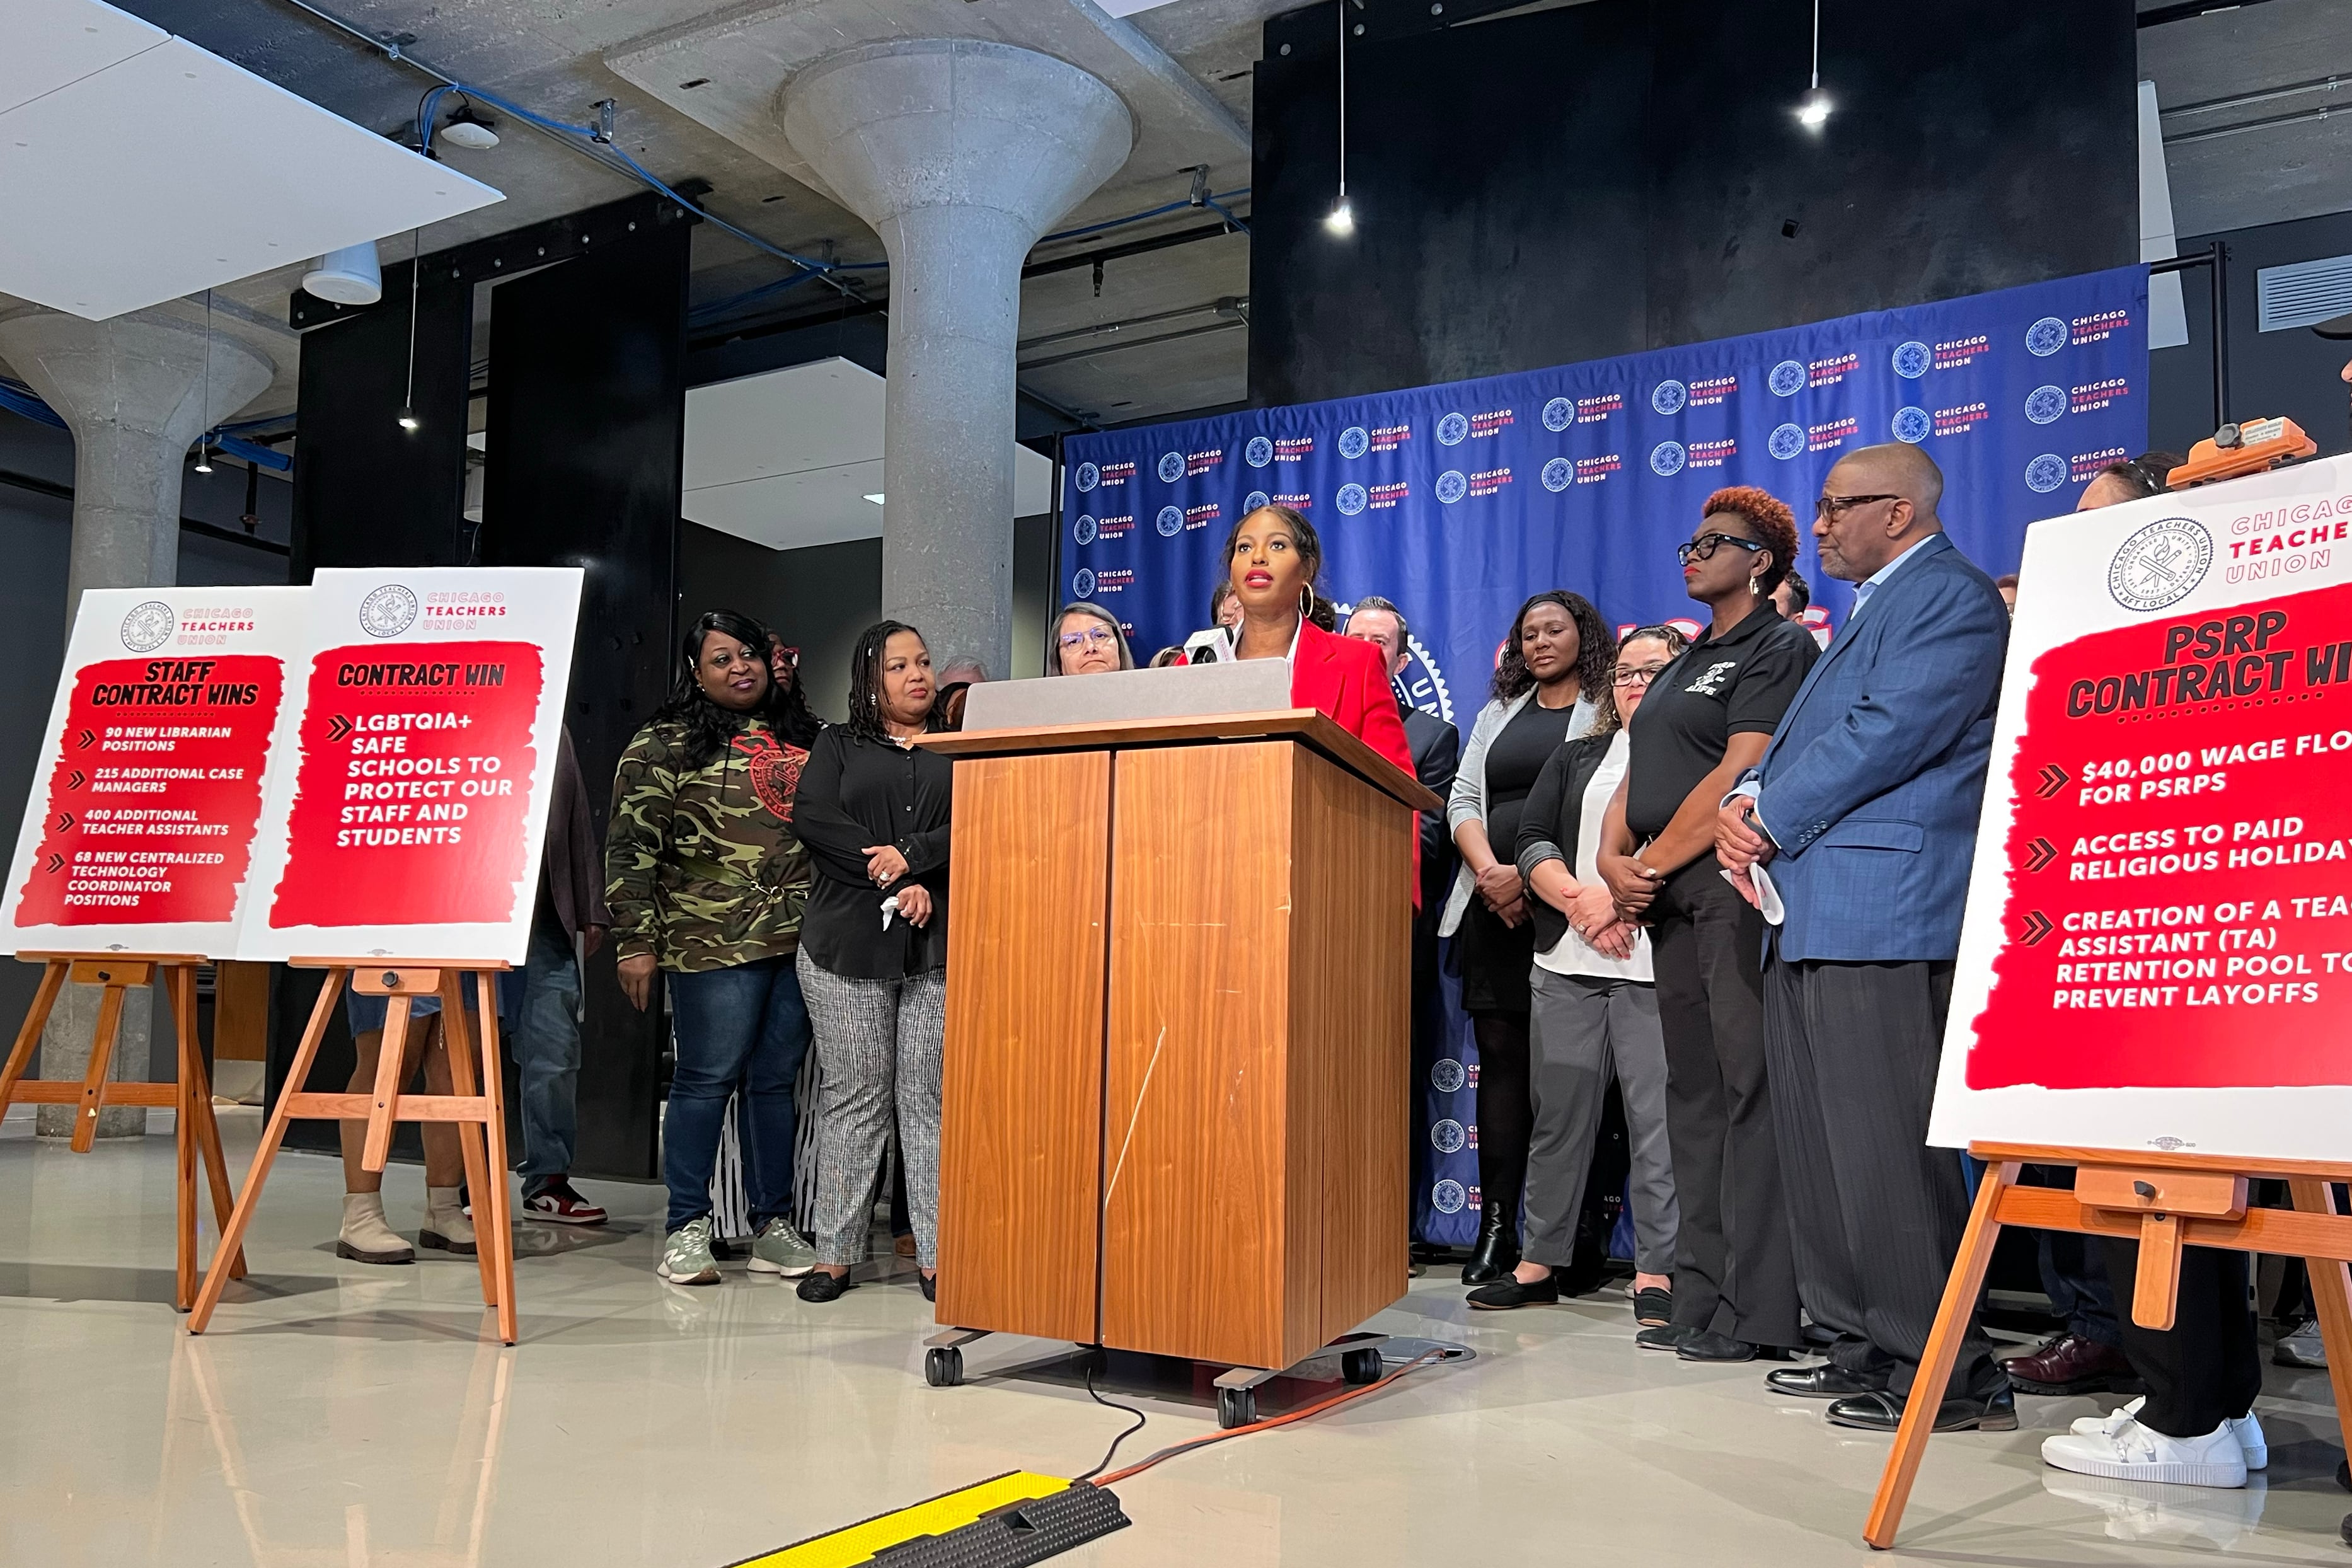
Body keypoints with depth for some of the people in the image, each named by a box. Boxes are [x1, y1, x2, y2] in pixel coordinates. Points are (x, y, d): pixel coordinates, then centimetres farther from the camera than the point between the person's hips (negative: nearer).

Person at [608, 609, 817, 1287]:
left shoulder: (794, 739, 17)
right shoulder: (665, 745, -1)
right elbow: (632, 847, -6)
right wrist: (636, 942, -12)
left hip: (799, 942, 5)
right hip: (713, 944, -5)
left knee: (779, 1080, 8)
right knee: (707, 1079, -1)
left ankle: (773, 1226, 17)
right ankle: (687, 1230, 11)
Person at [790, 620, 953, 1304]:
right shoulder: (838, 746, 14)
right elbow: (812, 817, -3)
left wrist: (910, 854, -13)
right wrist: (893, 882, -11)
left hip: (940, 946, 0)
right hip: (848, 944, 0)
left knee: (930, 1099, -1)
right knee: (853, 1097, 2)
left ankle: (935, 1255, 2)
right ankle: (835, 1252, 9)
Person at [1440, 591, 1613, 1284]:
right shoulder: (1498, 714, 21)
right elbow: (1463, 801, 12)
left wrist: (1531, 875, -15)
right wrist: (1489, 872, -7)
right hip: (1493, 908, 5)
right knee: (1500, 1057, 1)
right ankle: (1495, 1227, 1)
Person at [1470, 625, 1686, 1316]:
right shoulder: (1576, 759, 21)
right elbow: (1532, 841, 9)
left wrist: (1624, 902, -14)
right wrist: (1580, 899, -9)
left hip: (1657, 961, -4)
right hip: (1567, 963, 4)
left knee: (1658, 1116, -7)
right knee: (1558, 1114, 6)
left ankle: (1655, 1271, 0)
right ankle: (1541, 1262, 14)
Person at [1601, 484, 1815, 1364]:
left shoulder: (1778, 648, -1)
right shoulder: (1684, 665, 25)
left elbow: (1740, 775, -13)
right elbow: (1636, 779, 20)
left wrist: (1655, 862, -10)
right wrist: (1613, 859, 2)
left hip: (1735, 884, -9)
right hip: (1671, 896, 9)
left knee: (1749, 1090, -9)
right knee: (1693, 1093, 8)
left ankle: (1758, 1315, -6)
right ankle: (1701, 1301, 13)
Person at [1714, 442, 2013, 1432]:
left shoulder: (1952, 598, -5)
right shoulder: (1870, 609, 26)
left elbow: (1888, 735, -17)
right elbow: (1808, 735, 24)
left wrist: (1770, 819, -10)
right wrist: (1749, 798, 4)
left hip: (1883, 911, -10)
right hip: (1810, 914, 10)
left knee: (1883, 1147, -9)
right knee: (1817, 1146, 12)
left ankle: (1948, 1371, 1)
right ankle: (1864, 1346, 21)